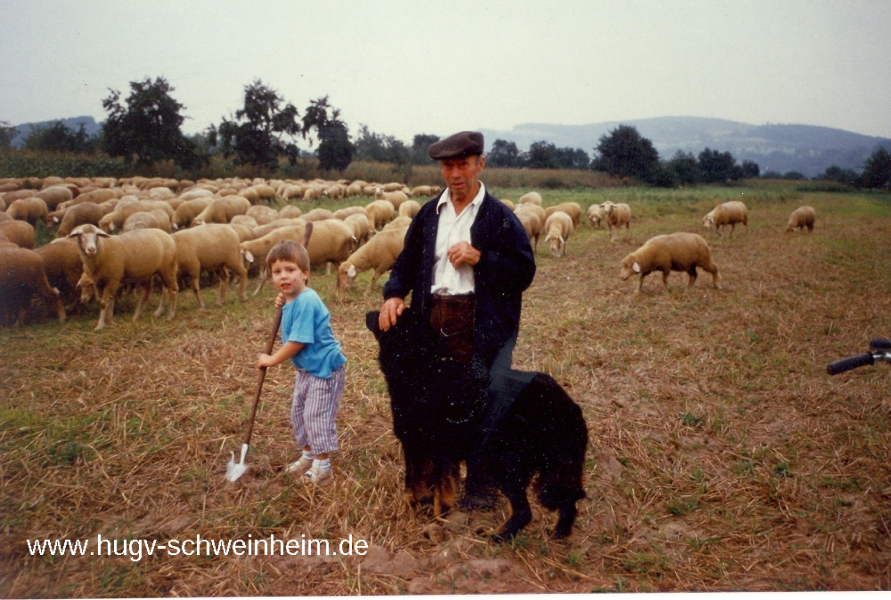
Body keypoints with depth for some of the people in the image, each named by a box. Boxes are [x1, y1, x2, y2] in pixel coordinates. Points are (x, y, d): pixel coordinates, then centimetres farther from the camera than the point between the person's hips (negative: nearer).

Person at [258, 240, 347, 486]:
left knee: (316, 415, -3)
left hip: (324, 368, -10)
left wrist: (272, 360, -12)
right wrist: (283, 306, 0)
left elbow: (298, 341, -26)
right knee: (299, 411, 19)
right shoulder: (291, 301, 3)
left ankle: (322, 468, 12)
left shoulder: (306, 301, -27)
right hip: (306, 369, 10)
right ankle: (308, 456, 37)